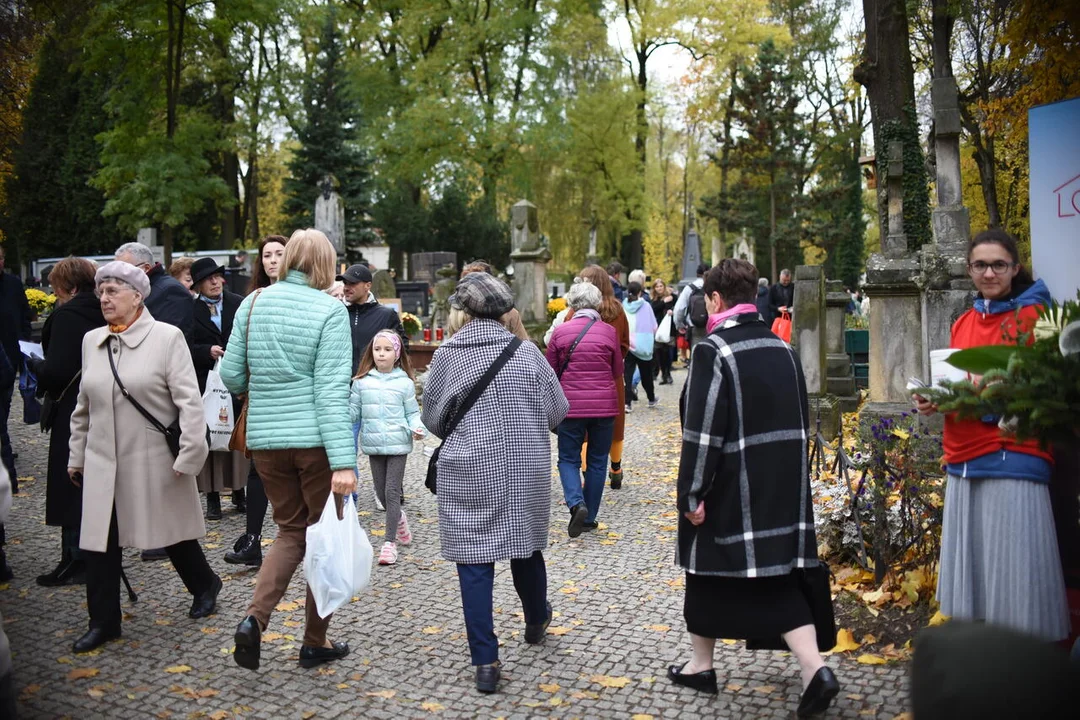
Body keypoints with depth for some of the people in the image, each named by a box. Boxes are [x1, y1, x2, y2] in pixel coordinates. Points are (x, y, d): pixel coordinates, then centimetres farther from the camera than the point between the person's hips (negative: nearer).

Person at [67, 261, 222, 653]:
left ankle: (205, 585, 37)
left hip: (155, 460, -4)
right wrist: (76, 455, 15)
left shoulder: (167, 337, -9)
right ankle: (103, 622, 18)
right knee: (99, 541, 4)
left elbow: (189, 401, -13)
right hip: (103, 463, 5)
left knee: (174, 533, 11)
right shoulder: (92, 341, 8)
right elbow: (83, 407, 15)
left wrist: (189, 455, -17)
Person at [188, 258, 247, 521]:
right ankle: (212, 497, 9)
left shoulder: (239, 304, 5)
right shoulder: (190, 310, 0)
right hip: (205, 384, -1)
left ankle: (239, 492, 18)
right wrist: (207, 351, -16)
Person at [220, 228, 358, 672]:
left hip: (265, 439, 4)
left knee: (291, 531, 18)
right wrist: (343, 461, -16)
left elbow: (231, 377, 6)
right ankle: (315, 643, 18)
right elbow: (332, 389, -15)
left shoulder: (253, 304, 5)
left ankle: (254, 618, -2)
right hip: (315, 439, -4)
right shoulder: (329, 310, -9)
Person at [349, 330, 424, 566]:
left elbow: (412, 413, 1)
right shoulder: (362, 382, 2)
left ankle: (390, 542, 0)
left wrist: (417, 428, -18)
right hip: (373, 445, 3)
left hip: (398, 443, -3)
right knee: (381, 493, 13)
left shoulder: (405, 383, -4)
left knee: (392, 492, -5)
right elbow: (353, 412, 5)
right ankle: (399, 519, 42)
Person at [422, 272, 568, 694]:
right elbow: (558, 410, 2)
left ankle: (486, 663, 2)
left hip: (469, 475, -2)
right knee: (526, 546, 22)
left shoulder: (447, 356, -6)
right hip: (527, 473, 3)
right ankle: (536, 621, 44)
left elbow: (433, 420, 2)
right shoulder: (525, 352, -3)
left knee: (475, 562, 3)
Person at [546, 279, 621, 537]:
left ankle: (576, 503, -13)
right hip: (604, 405, 1)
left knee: (568, 459, 11)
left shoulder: (560, 332, -5)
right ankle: (589, 518, 17)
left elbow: (550, 372, 4)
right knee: (597, 461, 13)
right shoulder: (608, 332, -3)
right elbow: (617, 373, 7)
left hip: (571, 404, -1)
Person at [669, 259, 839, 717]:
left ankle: (701, 665, 27)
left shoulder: (713, 352, -16)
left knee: (708, 572, 13)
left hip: (730, 490, -6)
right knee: (778, 578, 11)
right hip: (783, 487, 6)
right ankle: (813, 667, -3)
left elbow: (702, 431, -19)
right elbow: (799, 420, 13)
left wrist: (693, 494, -13)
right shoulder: (782, 349, 6)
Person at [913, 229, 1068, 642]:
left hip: (1012, 461, -6)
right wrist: (935, 399, 2)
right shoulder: (963, 323, 16)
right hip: (963, 462, 6)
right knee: (971, 574, 11)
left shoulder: (1034, 316, -3)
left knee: (1013, 574, -5)